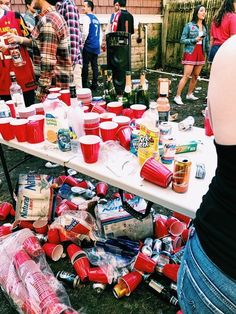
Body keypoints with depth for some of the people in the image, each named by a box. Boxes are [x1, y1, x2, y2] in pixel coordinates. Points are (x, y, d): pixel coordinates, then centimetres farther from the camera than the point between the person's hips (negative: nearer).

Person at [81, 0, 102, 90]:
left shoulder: (87, 17, -6)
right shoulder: (96, 19, 18)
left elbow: (85, 32, -17)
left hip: (88, 46, -8)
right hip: (96, 46, 8)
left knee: (85, 66, -4)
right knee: (95, 66, 6)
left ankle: (84, 85, -3)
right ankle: (94, 85, 8)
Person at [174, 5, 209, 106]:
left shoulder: (205, 27, 12)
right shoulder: (189, 25, -3)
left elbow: (206, 42, 14)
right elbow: (182, 40, -6)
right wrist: (195, 40, -16)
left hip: (201, 54, 6)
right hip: (190, 53, -6)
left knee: (195, 76, 7)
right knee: (186, 76, -12)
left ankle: (190, 94, 20)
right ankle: (177, 96, -8)